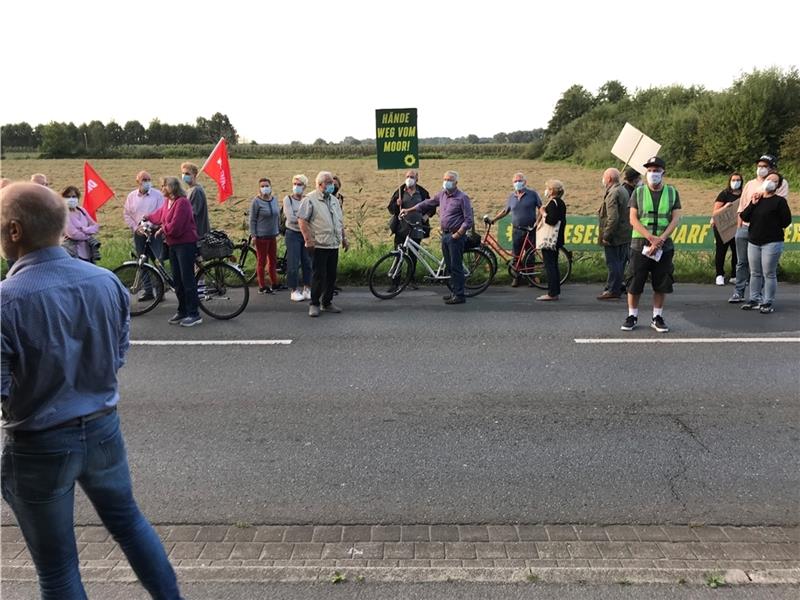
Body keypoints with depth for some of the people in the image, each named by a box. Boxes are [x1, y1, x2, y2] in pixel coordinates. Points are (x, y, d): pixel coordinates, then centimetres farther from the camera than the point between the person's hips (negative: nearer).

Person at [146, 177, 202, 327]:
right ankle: (182, 311, 21)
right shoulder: (167, 202, 10)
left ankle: (194, 314, -3)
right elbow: (159, 216, 31)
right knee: (177, 279, 12)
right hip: (173, 244, 9)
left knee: (187, 279, -8)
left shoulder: (182, 202, -17)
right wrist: (147, 218, 46)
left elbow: (174, 227, -22)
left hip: (186, 244, -9)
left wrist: (162, 230, -5)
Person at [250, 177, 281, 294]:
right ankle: (262, 287, 10)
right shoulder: (256, 201, -9)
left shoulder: (275, 200, 7)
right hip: (261, 236, -6)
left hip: (273, 236, 6)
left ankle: (274, 283, 25)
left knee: (273, 260, 13)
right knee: (262, 262, 2)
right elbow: (252, 220, -8)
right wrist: (253, 235, -11)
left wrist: (277, 231, 15)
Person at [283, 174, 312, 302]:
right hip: (293, 234, -3)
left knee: (308, 262, 5)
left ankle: (307, 289, 16)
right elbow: (291, 218, -12)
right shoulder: (288, 199, -2)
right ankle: (294, 290, 7)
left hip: (306, 234, 3)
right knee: (293, 264, -2)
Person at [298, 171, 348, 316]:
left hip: (334, 245, 7)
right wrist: (308, 240, -17)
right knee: (319, 276, -4)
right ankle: (314, 304, 7)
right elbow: (302, 220, -11)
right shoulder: (310, 200, -6)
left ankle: (327, 303, 19)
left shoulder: (334, 200, 17)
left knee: (331, 276, 9)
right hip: (319, 245, -7)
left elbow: (340, 221, 23)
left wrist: (344, 238, 18)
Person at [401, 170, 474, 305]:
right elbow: (427, 203, 21)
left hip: (455, 236, -7)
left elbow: (468, 220, -13)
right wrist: (409, 210, 21)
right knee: (449, 266, 12)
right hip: (445, 234, 8)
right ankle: (455, 292, 21)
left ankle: (459, 295, -1)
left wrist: (457, 234, -18)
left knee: (456, 267, -6)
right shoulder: (442, 195, 11)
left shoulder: (462, 197, -10)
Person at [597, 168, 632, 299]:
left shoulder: (613, 194, -17)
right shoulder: (624, 190, 15)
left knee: (613, 263, -5)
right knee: (620, 263, 13)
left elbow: (613, 218, -24)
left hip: (615, 236, -10)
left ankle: (612, 290, -1)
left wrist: (606, 236, -20)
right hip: (625, 235, 10)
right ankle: (616, 289, 21)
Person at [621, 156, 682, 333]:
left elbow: (675, 219, 0)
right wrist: (651, 237, -16)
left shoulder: (672, 192, 7)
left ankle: (657, 317, 15)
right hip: (640, 244, -1)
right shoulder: (639, 192, 4)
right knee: (634, 283, 0)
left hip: (664, 245, 1)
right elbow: (633, 219, -4)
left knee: (662, 284, 3)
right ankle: (632, 316, 12)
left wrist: (660, 239, -14)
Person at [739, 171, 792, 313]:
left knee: (769, 274, -2)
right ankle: (754, 300, 19)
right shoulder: (756, 199, 13)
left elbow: (786, 221, -8)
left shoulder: (780, 201, -4)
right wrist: (752, 204, -4)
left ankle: (768, 303, 5)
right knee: (755, 273, 11)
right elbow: (744, 217, 6)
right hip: (753, 242, 6)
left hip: (772, 243, -5)